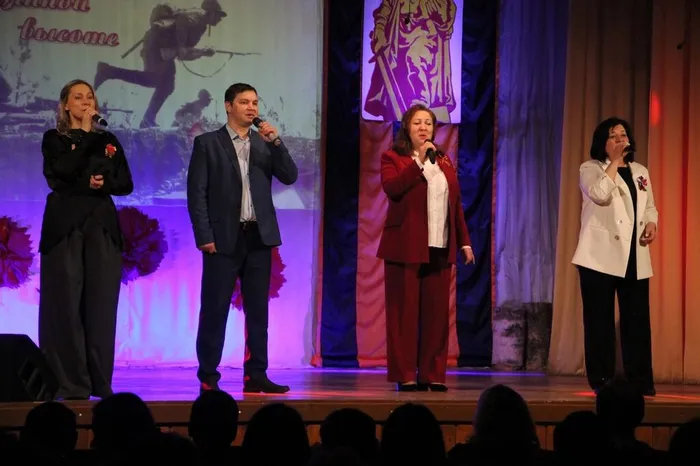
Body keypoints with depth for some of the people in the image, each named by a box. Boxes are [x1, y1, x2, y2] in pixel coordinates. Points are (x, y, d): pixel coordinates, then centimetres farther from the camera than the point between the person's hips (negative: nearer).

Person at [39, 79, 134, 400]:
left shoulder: (108, 140, 15)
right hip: (65, 226, -3)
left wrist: (103, 185, -8)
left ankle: (100, 382, 2)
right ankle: (70, 383, -5)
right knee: (67, 303, -6)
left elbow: (126, 184, 9)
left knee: (101, 304, -1)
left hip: (102, 226, 3)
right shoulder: (54, 139, 5)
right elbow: (59, 174, -13)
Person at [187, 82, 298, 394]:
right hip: (224, 238, -4)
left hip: (259, 237, 4)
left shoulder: (265, 143, 13)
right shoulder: (208, 143, 0)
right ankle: (208, 378, 3)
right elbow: (196, 192, -4)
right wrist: (204, 236, -11)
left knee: (258, 310, 5)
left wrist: (275, 142, -8)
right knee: (215, 309, -2)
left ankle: (255, 375, 10)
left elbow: (289, 177, 3)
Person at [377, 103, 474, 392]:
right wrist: (418, 162, -18)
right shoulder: (393, 158, 3)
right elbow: (391, 188, -16)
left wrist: (465, 241, 12)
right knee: (405, 311, -4)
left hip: (440, 248, 4)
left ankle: (433, 374, 6)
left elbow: (456, 205, 18)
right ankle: (404, 376, 0)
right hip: (406, 247, -4)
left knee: (437, 312, 1)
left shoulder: (445, 162, 18)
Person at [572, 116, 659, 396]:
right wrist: (614, 162, -11)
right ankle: (602, 381, 3)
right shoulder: (590, 169, 1)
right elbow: (600, 195, -19)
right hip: (602, 255, -4)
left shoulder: (640, 172, 17)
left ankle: (640, 381, 6)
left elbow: (649, 207, 22)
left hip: (635, 257, 4)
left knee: (636, 319, 2)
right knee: (601, 320, -2)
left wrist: (652, 224, 0)